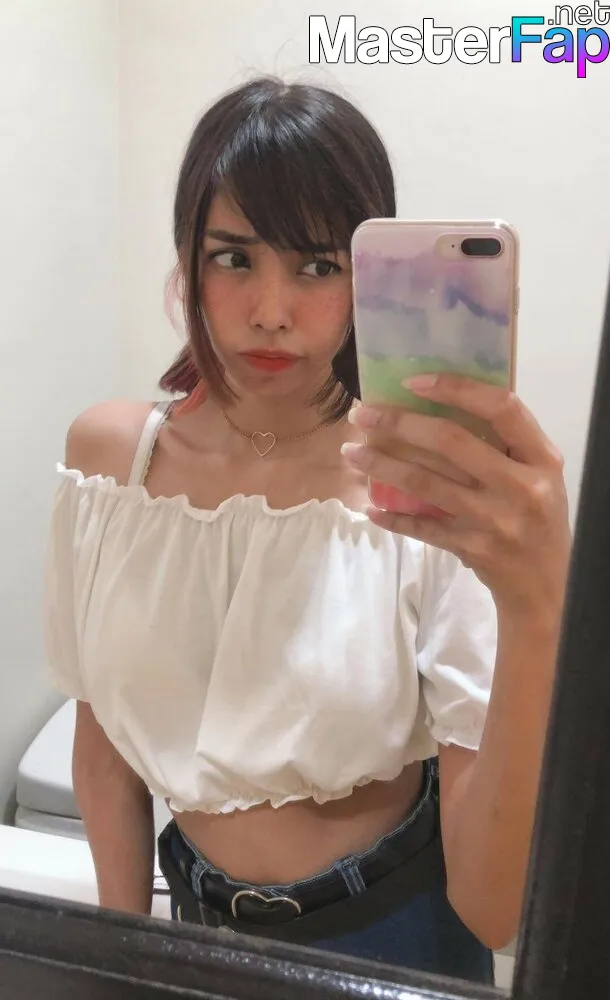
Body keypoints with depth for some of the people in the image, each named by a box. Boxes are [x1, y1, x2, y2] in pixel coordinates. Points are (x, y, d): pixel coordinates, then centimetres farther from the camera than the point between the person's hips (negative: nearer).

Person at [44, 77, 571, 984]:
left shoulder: (434, 500, -23)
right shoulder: (108, 451, -13)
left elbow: (494, 909, -27)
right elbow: (104, 734, -2)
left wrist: (536, 610, -42)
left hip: (394, 934, -2)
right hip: (198, 915, 3)